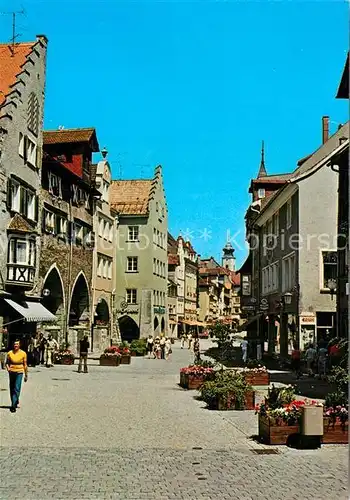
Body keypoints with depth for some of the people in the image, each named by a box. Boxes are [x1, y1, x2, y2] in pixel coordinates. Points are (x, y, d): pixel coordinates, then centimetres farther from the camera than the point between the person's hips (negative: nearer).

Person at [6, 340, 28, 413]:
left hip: (19, 372, -3)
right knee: (12, 389, 11)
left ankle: (13, 406, -11)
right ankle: (16, 401, 34)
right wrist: (8, 368, -13)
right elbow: (7, 362, 9)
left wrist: (26, 375, 7)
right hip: (11, 372, 3)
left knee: (17, 389, -12)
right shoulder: (9, 353, 0)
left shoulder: (23, 353, -3)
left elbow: (25, 365, 4)